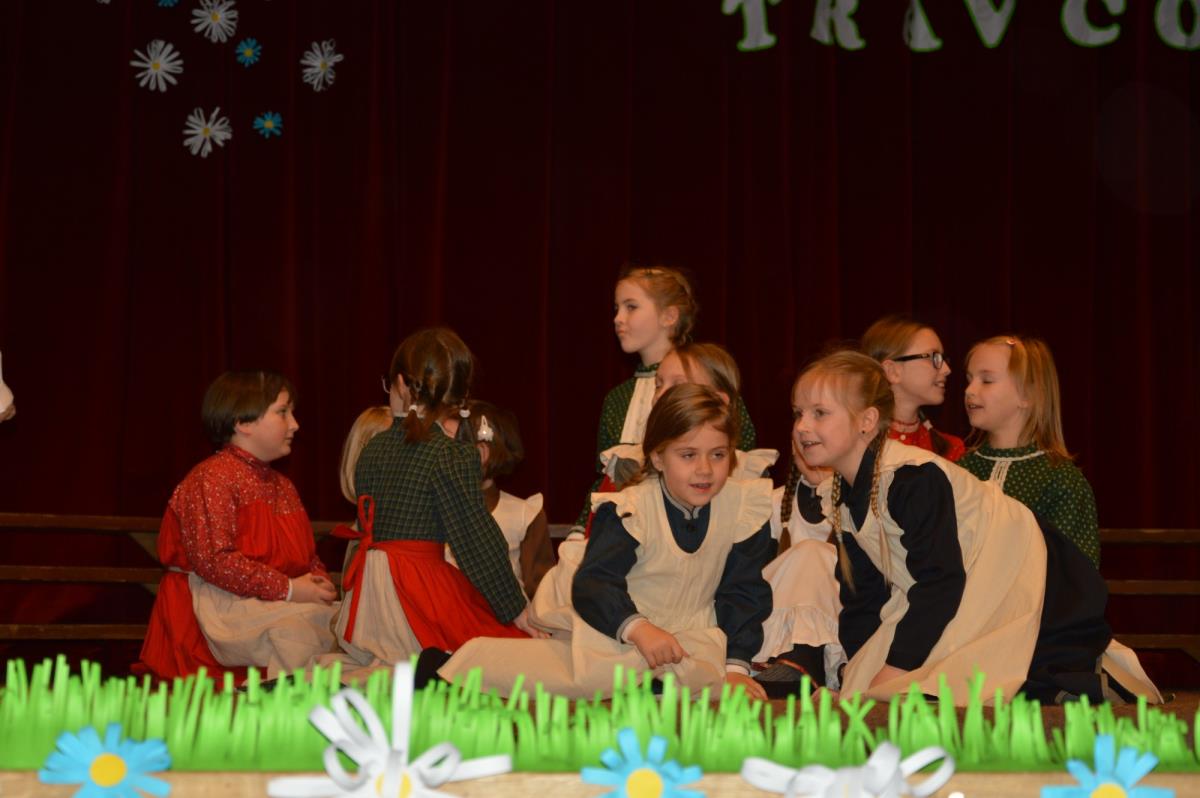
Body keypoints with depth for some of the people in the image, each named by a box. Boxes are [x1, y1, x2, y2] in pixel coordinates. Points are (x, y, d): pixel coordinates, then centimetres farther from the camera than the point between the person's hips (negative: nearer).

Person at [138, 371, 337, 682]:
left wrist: (320, 585, -4)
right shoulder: (212, 478, -8)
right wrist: (287, 589, -20)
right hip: (217, 606, -9)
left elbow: (309, 558, 22)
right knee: (299, 624, -31)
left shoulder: (283, 487, 21)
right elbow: (213, 560, -20)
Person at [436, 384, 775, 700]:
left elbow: (743, 594, 4)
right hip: (612, 629, -3)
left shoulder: (746, 508, -2)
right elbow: (592, 584, -21)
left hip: (689, 636, 4)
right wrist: (637, 628, -39)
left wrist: (736, 665, -8)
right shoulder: (630, 509, -13)